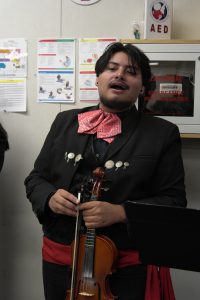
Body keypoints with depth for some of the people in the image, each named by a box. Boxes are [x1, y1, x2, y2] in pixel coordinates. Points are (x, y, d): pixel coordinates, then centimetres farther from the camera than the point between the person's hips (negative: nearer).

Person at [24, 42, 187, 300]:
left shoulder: (163, 133, -3)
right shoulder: (65, 121, 6)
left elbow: (174, 200, -7)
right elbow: (36, 178, 10)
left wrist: (120, 212, -22)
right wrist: (50, 197, -13)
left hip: (128, 265, -2)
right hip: (59, 256, 3)